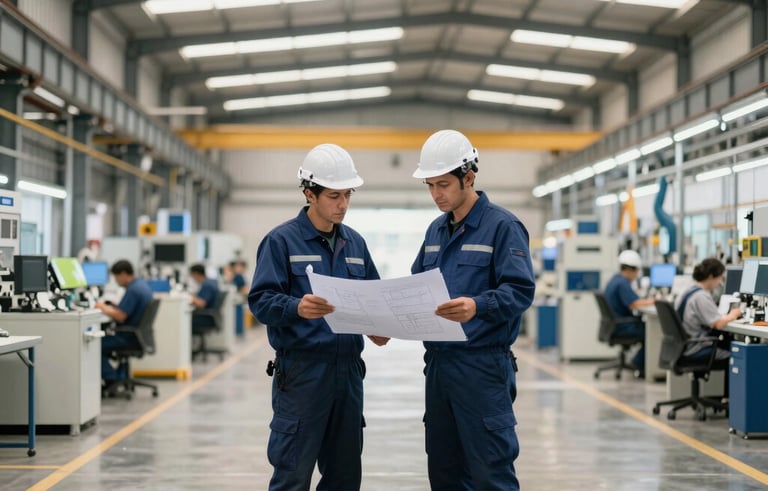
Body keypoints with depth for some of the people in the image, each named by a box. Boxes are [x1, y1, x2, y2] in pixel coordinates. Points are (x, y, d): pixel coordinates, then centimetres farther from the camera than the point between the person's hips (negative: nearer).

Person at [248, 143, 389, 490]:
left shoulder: (355, 243, 14)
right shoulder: (282, 240, -4)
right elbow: (260, 300, -12)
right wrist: (297, 308, -31)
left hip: (348, 368, 6)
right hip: (301, 370, -6)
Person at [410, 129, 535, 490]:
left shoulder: (502, 226, -7)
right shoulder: (436, 230, 15)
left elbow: (520, 291, -16)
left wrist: (477, 306, -34)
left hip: (483, 365, -7)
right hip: (438, 362, 7)